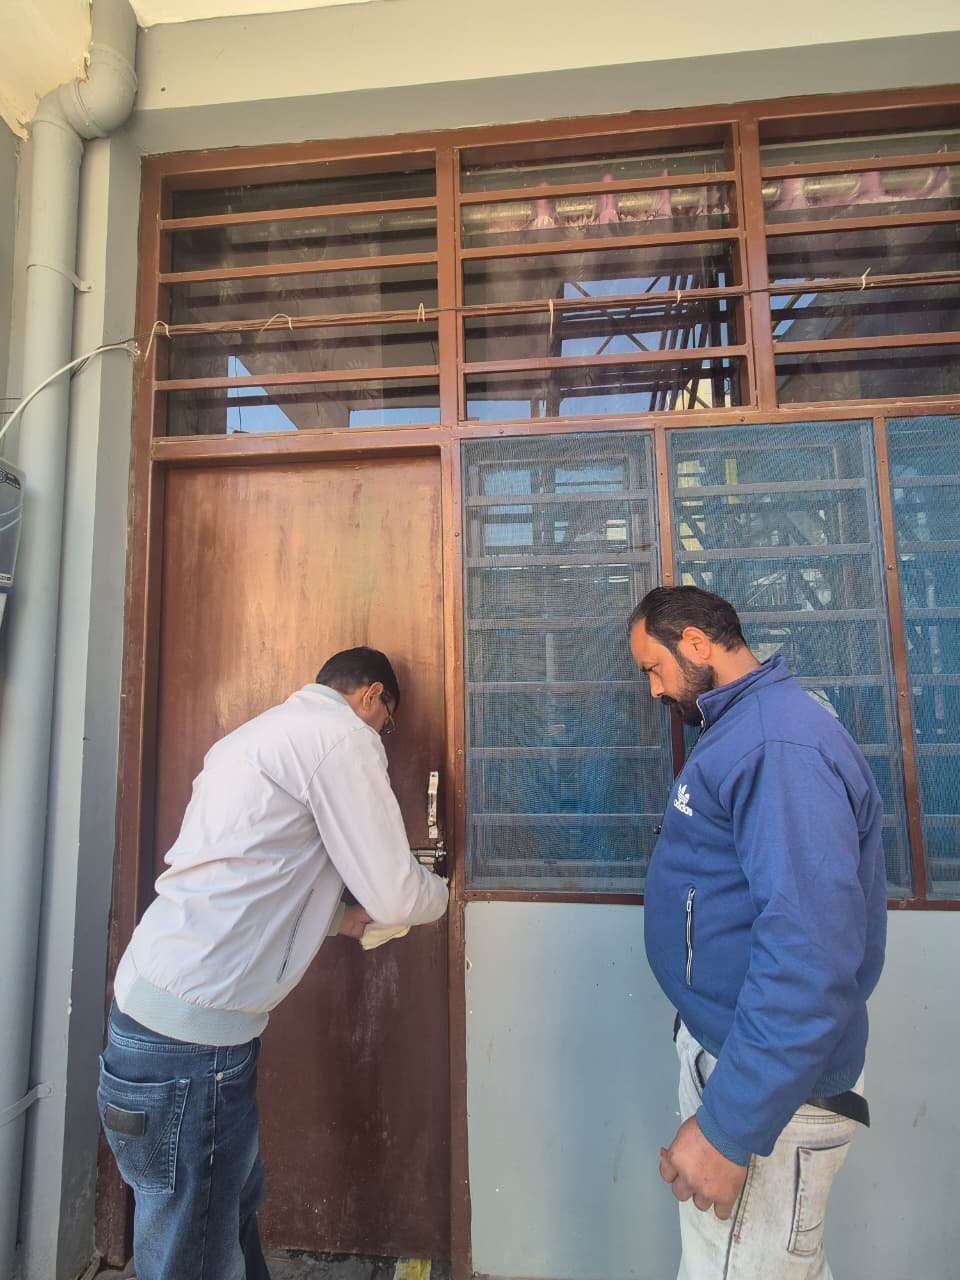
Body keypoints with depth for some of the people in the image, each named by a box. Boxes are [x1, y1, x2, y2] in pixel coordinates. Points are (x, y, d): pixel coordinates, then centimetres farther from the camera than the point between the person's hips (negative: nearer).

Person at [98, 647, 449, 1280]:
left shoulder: (266, 731, 14)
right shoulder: (343, 736, -15)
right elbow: (397, 896, -15)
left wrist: (338, 918, 22)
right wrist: (440, 893, 6)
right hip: (192, 1031, -9)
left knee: (235, 1208, 25)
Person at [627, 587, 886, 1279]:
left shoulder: (782, 747, -26)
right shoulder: (744, 728, 6)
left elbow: (810, 952, -32)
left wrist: (729, 1125, -26)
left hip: (769, 1083, -9)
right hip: (727, 1043, 9)